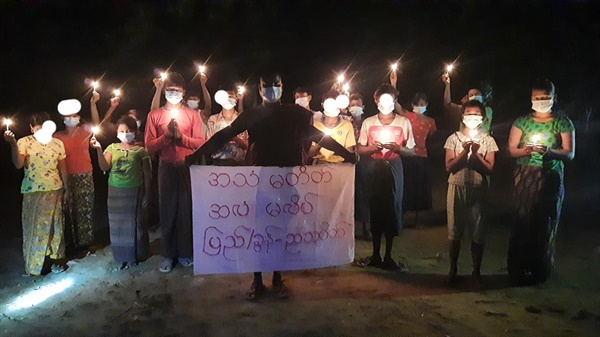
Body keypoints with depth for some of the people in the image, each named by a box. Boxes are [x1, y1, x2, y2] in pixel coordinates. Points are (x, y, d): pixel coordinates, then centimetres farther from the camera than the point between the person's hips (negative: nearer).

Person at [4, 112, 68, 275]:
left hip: (54, 190, 3)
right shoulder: (24, 142, -8)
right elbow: (18, 164, -22)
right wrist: (13, 144, -34)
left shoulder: (57, 144, 1)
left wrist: (66, 188, 11)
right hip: (33, 192, -3)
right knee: (35, 227, 5)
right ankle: (34, 264, 17)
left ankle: (55, 258, 24)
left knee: (54, 225, 11)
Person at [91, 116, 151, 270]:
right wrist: (99, 150, -18)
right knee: (118, 224, 8)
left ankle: (135, 254, 21)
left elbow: (147, 174, -1)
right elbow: (104, 167, -7)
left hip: (134, 191, -2)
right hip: (115, 191, 3)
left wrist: (147, 194, -3)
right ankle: (122, 257, 20)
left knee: (134, 223, 6)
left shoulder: (140, 150, -3)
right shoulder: (112, 148, 4)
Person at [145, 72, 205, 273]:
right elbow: (149, 147, -3)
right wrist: (167, 135, -16)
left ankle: (186, 252, 16)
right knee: (167, 210, 4)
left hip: (188, 167, 0)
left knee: (187, 209, 3)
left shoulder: (192, 114, 5)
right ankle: (169, 255, 13)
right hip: (166, 168, 0)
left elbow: (200, 143, -3)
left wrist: (180, 136, -16)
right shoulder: (154, 115, 4)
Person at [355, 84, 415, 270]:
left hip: (393, 169, 0)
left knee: (393, 209, 0)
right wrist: (372, 147, -15)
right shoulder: (368, 122, 5)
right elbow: (359, 149, 5)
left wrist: (397, 148, -17)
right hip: (374, 169, 1)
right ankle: (375, 254, 16)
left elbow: (411, 150, 2)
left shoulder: (404, 122, 2)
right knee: (375, 209, 4)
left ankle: (388, 256, 13)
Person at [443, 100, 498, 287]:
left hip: (478, 190, 0)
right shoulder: (454, 138, 1)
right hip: (457, 188, 0)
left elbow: (489, 169, -4)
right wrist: (464, 152, -16)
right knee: (454, 232, 7)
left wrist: (476, 154, -16)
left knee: (478, 234, 4)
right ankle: (453, 269, 21)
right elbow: (449, 167, -5)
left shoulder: (488, 141, 3)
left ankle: (476, 271, 19)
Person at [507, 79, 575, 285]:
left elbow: (570, 153, -3)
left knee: (545, 224, 1)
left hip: (551, 178, -1)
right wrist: (526, 150, -17)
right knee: (523, 222, 0)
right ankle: (519, 269, 12)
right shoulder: (522, 121, 7)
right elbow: (511, 150, 4)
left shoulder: (563, 123, 3)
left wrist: (550, 151, -22)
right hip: (524, 178, 1)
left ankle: (540, 271, 15)